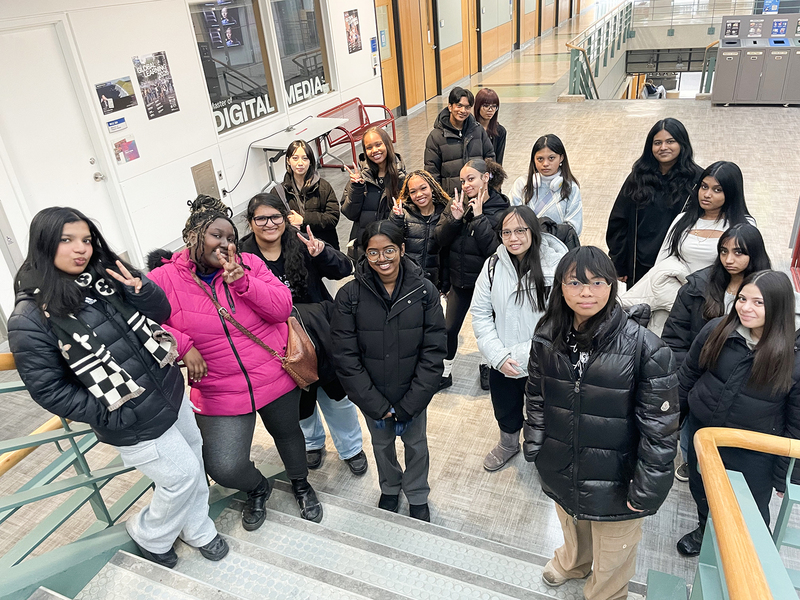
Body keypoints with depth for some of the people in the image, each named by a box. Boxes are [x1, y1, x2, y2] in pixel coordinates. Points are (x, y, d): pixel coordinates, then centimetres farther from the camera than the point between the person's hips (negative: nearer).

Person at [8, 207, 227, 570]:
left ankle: (197, 531, 44)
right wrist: (104, 417, -16)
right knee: (182, 475, 5)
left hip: (171, 391, 6)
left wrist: (141, 292, -16)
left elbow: (161, 314, 4)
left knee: (194, 464, 19)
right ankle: (150, 537, 35)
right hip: (134, 425, -6)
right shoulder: (30, 320, -18)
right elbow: (47, 389, -14)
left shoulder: (105, 276, -3)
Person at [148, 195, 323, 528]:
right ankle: (257, 488, 32)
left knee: (287, 433, 22)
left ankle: (301, 483, 55)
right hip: (219, 394, -1)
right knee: (225, 469, -7)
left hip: (275, 378, 2)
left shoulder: (249, 264, -4)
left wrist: (241, 280, -22)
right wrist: (183, 345, -20)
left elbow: (282, 308, -10)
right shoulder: (165, 279, -7)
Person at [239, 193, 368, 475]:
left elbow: (344, 269, -15)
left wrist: (321, 253, -33)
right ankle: (312, 442, 52)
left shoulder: (302, 245, -10)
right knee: (300, 399, 21)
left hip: (322, 335, 0)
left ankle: (350, 448, 40)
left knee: (337, 395, 14)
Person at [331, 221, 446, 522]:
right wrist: (378, 406, -15)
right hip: (372, 396, 1)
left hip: (413, 394, 0)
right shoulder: (350, 296, -15)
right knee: (382, 444, 23)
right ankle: (389, 489, 52)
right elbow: (346, 358, -14)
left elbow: (433, 352, -12)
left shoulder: (425, 291, -14)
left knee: (416, 444, 19)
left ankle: (417, 497, 47)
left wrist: (408, 405, -16)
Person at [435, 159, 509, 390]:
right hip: (458, 279, 3)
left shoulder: (500, 210, -15)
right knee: (450, 328, 8)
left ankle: (488, 367, 41)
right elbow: (440, 239, -7)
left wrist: (479, 218, -26)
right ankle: (445, 372, 29)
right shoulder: (458, 203, -3)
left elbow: (494, 248, -25)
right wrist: (454, 218, -22)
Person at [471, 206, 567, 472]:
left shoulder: (555, 265, -18)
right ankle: (508, 444, 57)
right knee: (505, 410, 26)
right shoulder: (493, 265, -7)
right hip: (502, 364, 3)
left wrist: (525, 354, -21)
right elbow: (480, 312, -3)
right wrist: (498, 355, -14)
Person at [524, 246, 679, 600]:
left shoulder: (644, 348, -23)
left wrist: (646, 489, -14)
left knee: (611, 559, 20)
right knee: (571, 527, 33)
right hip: (560, 471, 4)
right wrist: (533, 448, 7)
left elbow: (659, 426, -17)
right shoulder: (547, 337, -9)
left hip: (615, 481, -4)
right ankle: (572, 562, 65)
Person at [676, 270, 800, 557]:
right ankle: (705, 530, 56)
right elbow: (688, 375, 1)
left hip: (753, 454, -3)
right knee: (701, 490, 26)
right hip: (703, 431, 3)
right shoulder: (716, 330, -13)